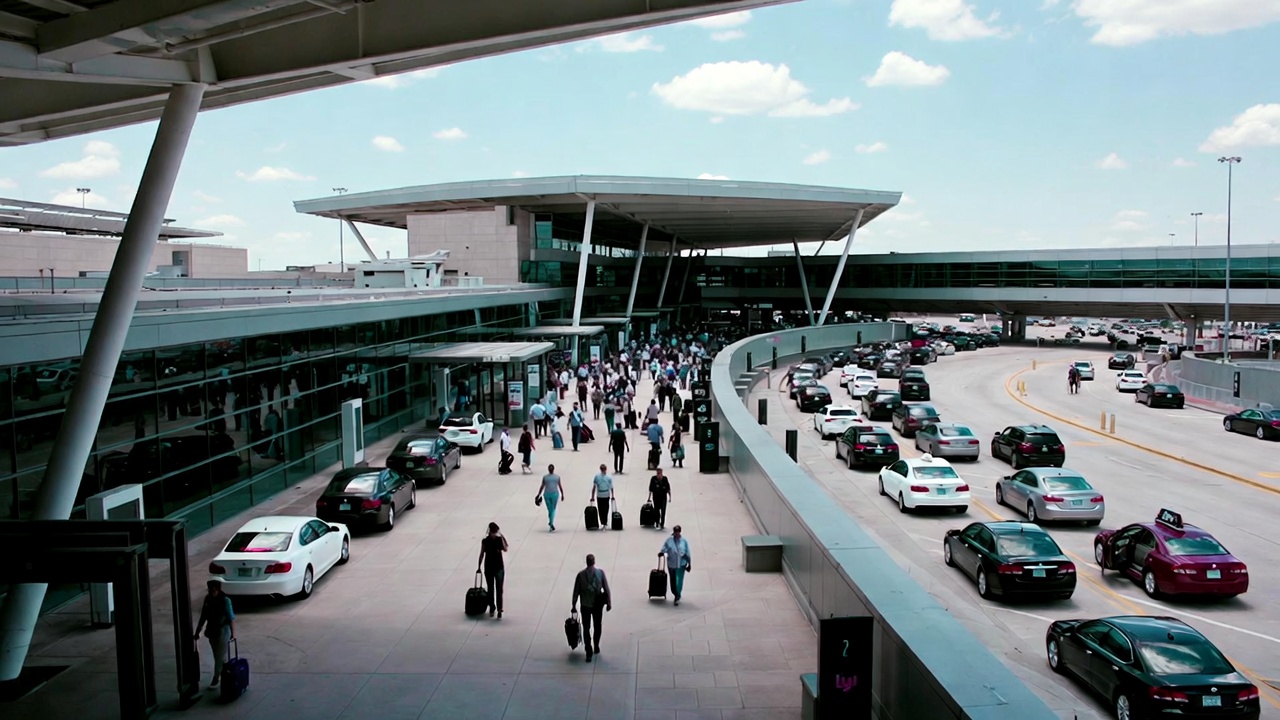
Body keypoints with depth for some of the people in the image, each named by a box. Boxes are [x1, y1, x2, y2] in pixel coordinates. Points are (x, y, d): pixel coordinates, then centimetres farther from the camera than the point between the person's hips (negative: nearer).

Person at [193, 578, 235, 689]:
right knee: (218, 655, 18)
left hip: (222, 632, -6)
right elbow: (203, 617, 6)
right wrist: (197, 632, 9)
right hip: (211, 631, 6)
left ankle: (216, 679, 16)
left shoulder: (225, 601, -20)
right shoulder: (208, 599, -3)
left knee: (219, 656, 3)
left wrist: (233, 634, -21)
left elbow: (231, 618, -19)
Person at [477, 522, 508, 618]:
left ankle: (499, 609, -7)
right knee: (490, 589, 8)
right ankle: (492, 608, 17)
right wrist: (479, 567, 3)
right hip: (488, 568, 1)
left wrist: (502, 538, -22)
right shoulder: (485, 541, -3)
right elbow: (482, 554, 3)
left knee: (499, 589, -6)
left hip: (499, 568, -1)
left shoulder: (500, 539, -3)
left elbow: (505, 549, -17)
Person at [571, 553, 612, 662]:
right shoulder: (601, 572, -9)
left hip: (585, 605, 0)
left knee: (586, 628, 6)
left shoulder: (580, 574, -8)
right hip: (597, 605, 0)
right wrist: (609, 603, 2)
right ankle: (596, 648, 30)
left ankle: (589, 652, -2)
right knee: (597, 627, 20)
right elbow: (607, 589, -7)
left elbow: (576, 591, -3)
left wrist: (574, 605, 7)